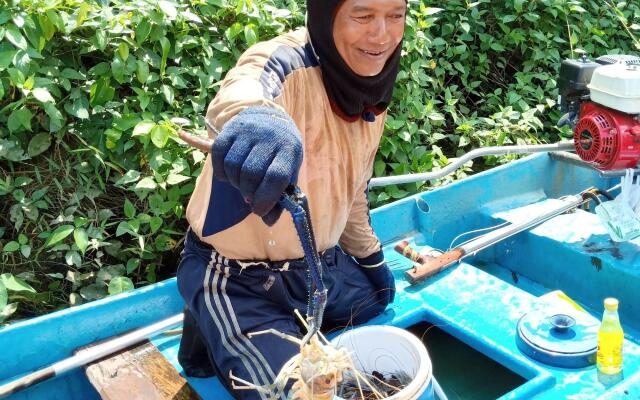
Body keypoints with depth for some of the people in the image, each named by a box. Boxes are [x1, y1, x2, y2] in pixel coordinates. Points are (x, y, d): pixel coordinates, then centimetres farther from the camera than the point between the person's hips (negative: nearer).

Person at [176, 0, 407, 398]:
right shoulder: (286, 62, -25)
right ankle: (214, 340, 9)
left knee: (381, 297, 27)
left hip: (319, 263, 8)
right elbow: (245, 87, -52)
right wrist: (252, 115, -75)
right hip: (238, 279, -8)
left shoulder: (371, 95, -2)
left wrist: (370, 255, 22)